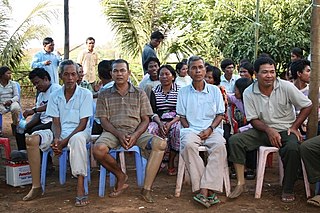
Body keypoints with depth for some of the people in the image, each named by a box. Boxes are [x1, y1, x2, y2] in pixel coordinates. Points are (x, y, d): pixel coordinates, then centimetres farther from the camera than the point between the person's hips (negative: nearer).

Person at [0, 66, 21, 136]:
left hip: (12, 102, 0)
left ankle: (15, 125, -7)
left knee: (15, 108, -35)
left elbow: (17, 96, -1)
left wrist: (11, 100, -22)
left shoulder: (13, 84, 4)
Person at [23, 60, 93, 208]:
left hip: (79, 132, -4)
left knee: (77, 139, -41)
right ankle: (36, 186, -17)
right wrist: (56, 139, -18)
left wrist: (64, 142, -18)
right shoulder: (55, 96, 8)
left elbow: (83, 124, -9)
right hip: (60, 133, 4)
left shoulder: (85, 94, -4)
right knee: (31, 139, -21)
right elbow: (56, 122, 4)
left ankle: (80, 189, -41)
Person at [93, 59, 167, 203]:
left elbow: (145, 119, 8)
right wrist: (119, 134, -14)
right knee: (98, 149, -34)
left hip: (136, 131, 0)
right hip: (113, 131, 0)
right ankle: (120, 176, -5)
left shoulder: (140, 94, 13)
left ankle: (146, 189, -23)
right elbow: (103, 120, 5)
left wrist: (135, 135, -13)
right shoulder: (104, 95, 13)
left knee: (160, 144, -29)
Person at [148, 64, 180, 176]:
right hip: (159, 121, 2)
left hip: (175, 121, -2)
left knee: (178, 130, -36)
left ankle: (171, 163, -18)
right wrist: (160, 123, -15)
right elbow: (153, 112, 6)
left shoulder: (180, 90, 7)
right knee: (150, 129, -31)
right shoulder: (155, 91, 15)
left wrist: (170, 123, -17)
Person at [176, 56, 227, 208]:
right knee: (188, 144, -35)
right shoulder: (183, 92, 12)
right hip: (191, 129, 0)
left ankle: (205, 189, -35)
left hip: (211, 129, 0)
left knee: (220, 145, -34)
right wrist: (190, 130, -6)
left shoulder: (214, 90, 12)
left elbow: (220, 114, 10)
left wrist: (210, 129, -7)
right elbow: (182, 116, 12)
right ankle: (207, 190, -32)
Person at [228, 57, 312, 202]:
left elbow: (307, 106, 0)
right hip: (264, 130, 2)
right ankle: (241, 183, -12)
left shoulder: (286, 87, -8)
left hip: (286, 130, -2)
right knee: (234, 140, -19)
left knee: (293, 148, -35)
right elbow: (253, 119, -2)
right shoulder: (249, 93, -5)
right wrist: (269, 130, -20)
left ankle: (288, 190, -13)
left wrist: (294, 127, -7)